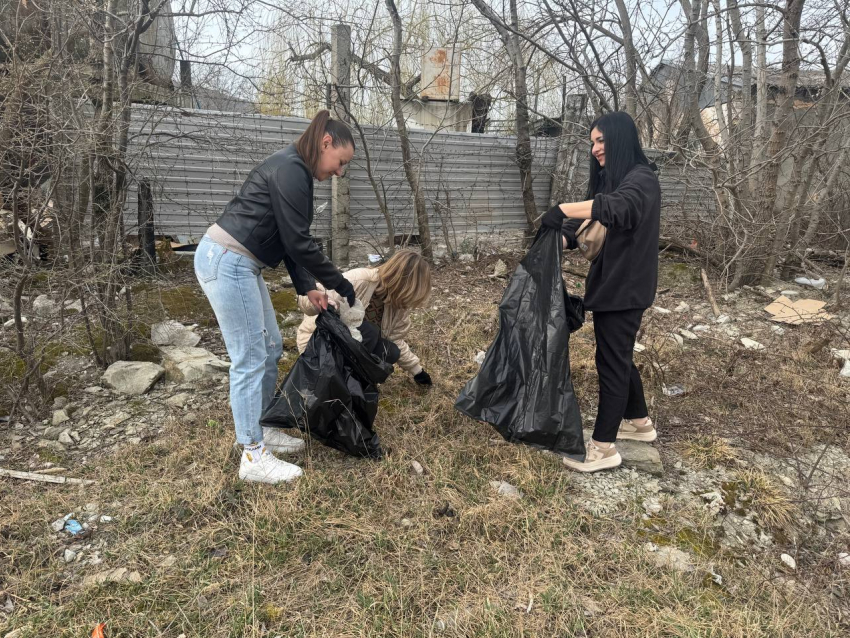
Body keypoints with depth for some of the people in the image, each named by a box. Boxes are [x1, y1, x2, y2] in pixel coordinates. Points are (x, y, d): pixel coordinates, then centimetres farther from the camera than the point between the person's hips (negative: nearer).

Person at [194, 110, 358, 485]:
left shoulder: (294, 171, 16)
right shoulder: (290, 170, -16)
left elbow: (290, 240, 17)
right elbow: (298, 242, -17)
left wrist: (306, 288, 10)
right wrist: (340, 284, -8)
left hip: (241, 263, 10)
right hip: (226, 262, -10)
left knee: (271, 349, 14)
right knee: (250, 359, -6)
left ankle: (261, 431, 28)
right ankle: (253, 458, 4)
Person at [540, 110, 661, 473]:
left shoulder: (641, 179, -15)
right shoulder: (609, 179, 14)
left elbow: (616, 206, -38)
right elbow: (587, 224, 7)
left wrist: (562, 209, -43)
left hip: (626, 288, -9)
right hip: (609, 283, 9)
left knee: (610, 360, -3)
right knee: (618, 355, 18)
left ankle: (604, 447, 7)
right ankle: (639, 422, 37)